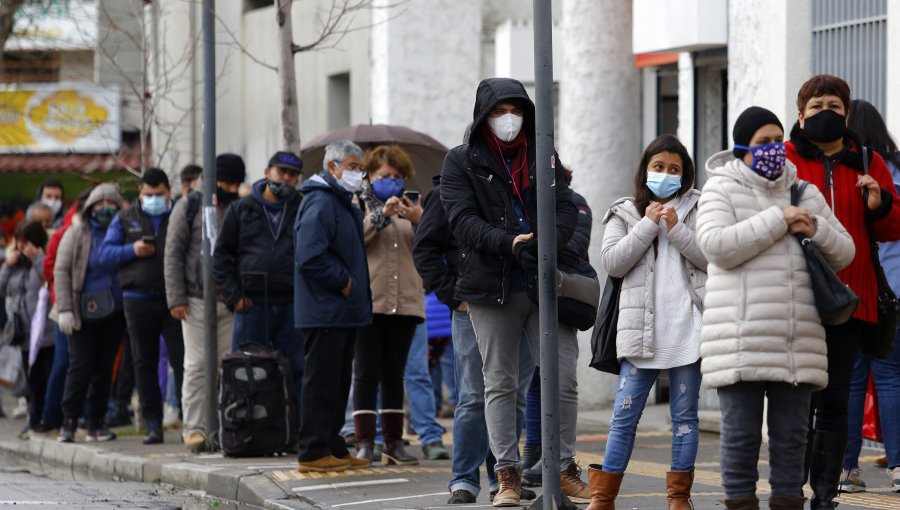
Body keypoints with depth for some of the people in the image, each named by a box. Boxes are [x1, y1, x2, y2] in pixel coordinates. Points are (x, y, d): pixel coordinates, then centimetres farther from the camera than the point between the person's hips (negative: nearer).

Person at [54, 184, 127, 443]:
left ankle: (96, 422, 12)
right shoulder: (76, 235, 1)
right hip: (84, 313, -3)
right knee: (80, 366, -9)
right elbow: (61, 271, -2)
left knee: (104, 368, 5)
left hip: (114, 314, 3)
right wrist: (64, 309, -11)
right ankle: (69, 421, -5)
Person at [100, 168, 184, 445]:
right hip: (138, 300, 2)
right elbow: (105, 254, 7)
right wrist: (133, 251, -9)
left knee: (182, 360, -7)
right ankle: (153, 424, 8)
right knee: (144, 363, 3)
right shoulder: (125, 219, 12)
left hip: (174, 298, -2)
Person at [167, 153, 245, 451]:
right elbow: (173, 254, 0)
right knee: (197, 365, -4)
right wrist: (176, 298, -8)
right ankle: (194, 428, -3)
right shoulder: (190, 206, 3)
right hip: (197, 300, -3)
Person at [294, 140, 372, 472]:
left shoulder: (345, 205, 19)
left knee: (338, 382, 13)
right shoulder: (320, 203, -15)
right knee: (322, 381, -7)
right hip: (325, 312, -10)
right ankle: (314, 452, -5)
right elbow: (310, 258, -24)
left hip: (343, 312, 10)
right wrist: (343, 282, -17)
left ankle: (333, 448, 19)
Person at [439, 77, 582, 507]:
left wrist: (545, 243, -17)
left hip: (545, 283, 2)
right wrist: (509, 243, -22)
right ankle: (508, 475, 8)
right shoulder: (461, 162, 5)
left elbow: (566, 210, 4)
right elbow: (463, 219, -6)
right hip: (492, 288, -2)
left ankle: (564, 468, 7)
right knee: (500, 383, 3)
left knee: (563, 377, -3)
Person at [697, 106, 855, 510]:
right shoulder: (722, 189, 3)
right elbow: (716, 245, -14)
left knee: (791, 432, 7)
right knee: (741, 431, -2)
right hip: (741, 339, -4)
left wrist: (816, 229, -4)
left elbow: (843, 253, 18)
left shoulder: (805, 194, 17)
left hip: (799, 339, 4)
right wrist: (777, 220, -13)